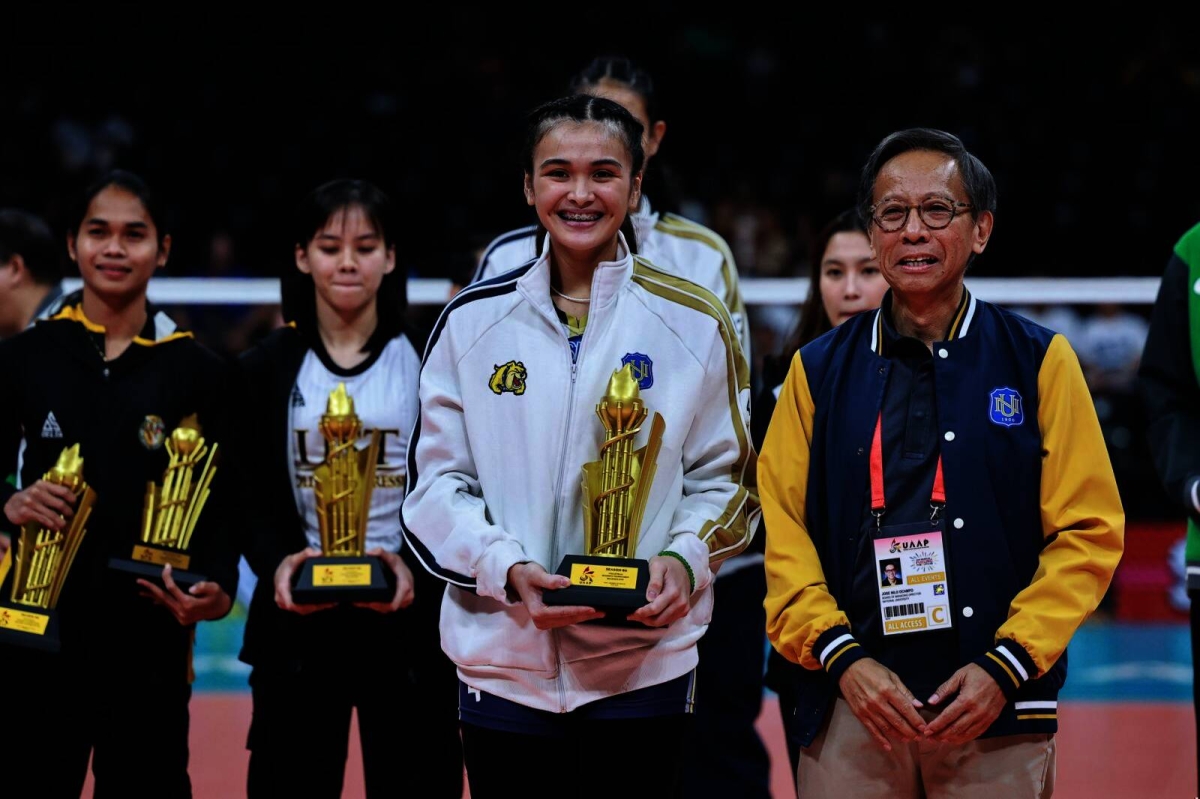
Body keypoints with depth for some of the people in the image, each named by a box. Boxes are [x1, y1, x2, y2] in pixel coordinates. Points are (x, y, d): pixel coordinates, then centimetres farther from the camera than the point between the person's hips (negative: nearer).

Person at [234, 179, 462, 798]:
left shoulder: (427, 363, 4)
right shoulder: (266, 369, 8)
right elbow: (251, 497, 5)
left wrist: (415, 565, -16)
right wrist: (276, 564, -14)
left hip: (408, 616, -1)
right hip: (299, 618, 1)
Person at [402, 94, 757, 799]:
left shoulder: (694, 324, 3)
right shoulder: (474, 322, 4)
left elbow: (726, 478, 8)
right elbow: (436, 482, 5)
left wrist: (684, 560, -11)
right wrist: (507, 568, -12)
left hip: (643, 663, -1)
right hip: (503, 661, 1)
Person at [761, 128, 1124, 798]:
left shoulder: (1039, 361, 4)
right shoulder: (820, 371, 9)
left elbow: (1090, 530, 1)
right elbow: (783, 534, 6)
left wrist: (1006, 666, -9)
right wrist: (842, 657, -8)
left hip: (1000, 715, -1)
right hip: (852, 709, 1)